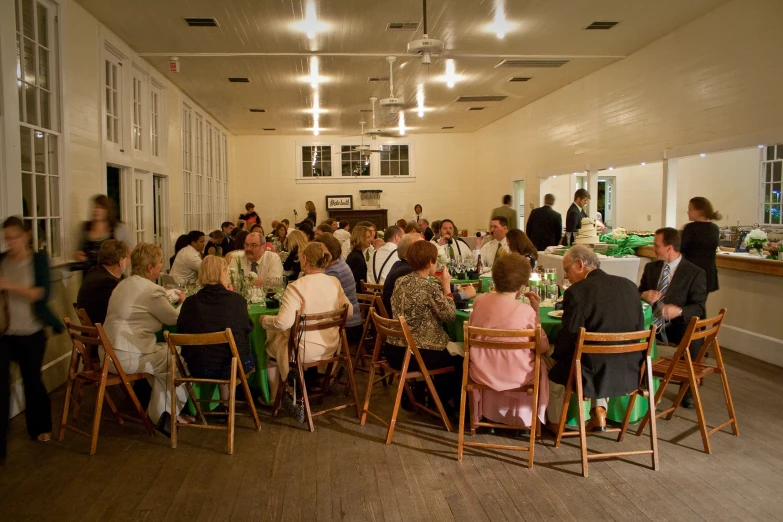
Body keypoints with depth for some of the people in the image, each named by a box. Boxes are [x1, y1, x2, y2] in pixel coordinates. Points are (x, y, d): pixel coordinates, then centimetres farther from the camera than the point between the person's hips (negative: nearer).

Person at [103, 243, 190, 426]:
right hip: (128, 358, -10)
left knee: (165, 351, 21)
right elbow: (174, 318, -5)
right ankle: (171, 411, 21)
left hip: (110, 354, 10)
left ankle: (160, 414, 25)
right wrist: (183, 302, 15)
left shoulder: (123, 284, 12)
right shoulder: (151, 290, -16)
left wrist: (170, 300, 20)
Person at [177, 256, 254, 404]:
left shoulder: (189, 303, -5)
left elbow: (181, 332, 7)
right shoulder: (237, 300, -10)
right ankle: (226, 403, 41)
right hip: (232, 367, -3)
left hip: (197, 369, 3)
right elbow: (248, 328, 4)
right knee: (250, 359, 30)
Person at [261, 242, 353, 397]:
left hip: (305, 351, -7)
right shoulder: (335, 282, -4)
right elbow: (349, 311, 7)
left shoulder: (296, 287, -23)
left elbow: (283, 322, -27)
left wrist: (264, 320, -7)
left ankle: (275, 397, 34)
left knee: (269, 345, 22)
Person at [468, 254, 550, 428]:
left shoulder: (479, 300, -8)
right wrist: (536, 311, -5)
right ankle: (528, 417, 41)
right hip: (516, 377, -3)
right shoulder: (526, 311, -19)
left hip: (481, 373, 3)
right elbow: (543, 347, -8)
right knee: (540, 365, 28)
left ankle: (485, 413, 47)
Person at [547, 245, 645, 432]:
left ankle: (555, 424, 40)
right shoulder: (629, 286, 2)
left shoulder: (576, 292, -16)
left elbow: (568, 337, -12)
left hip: (594, 374, -5)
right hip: (630, 372, 6)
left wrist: (556, 356, 8)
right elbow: (639, 329, 10)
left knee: (555, 372, 25)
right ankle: (599, 411, 29)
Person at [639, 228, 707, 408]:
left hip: (678, 325, -3)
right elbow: (638, 293, 14)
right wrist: (644, 295, -12)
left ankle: (688, 389, -10)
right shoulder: (651, 268, 11)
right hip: (652, 323, 3)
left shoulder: (695, 273, -3)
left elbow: (699, 307, -8)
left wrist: (679, 311, -30)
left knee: (695, 339, -34)